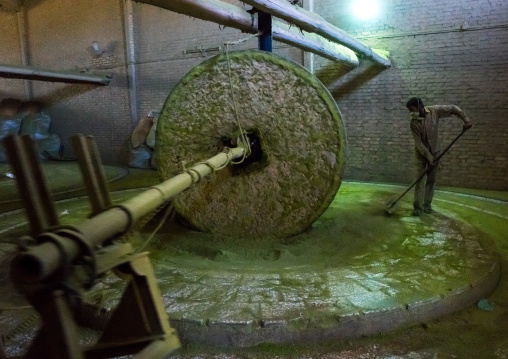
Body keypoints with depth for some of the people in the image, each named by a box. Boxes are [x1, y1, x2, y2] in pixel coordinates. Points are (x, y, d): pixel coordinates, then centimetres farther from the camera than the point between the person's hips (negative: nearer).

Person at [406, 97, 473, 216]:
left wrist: (466, 119, -13)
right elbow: (418, 142, -17)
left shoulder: (435, 110, -13)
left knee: (431, 179, 6)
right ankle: (417, 207, -2)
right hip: (421, 153, -1)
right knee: (420, 180, -5)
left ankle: (427, 204, 17)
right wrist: (428, 155, -22)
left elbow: (454, 109, -2)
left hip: (435, 151, 2)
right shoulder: (413, 123, -16)